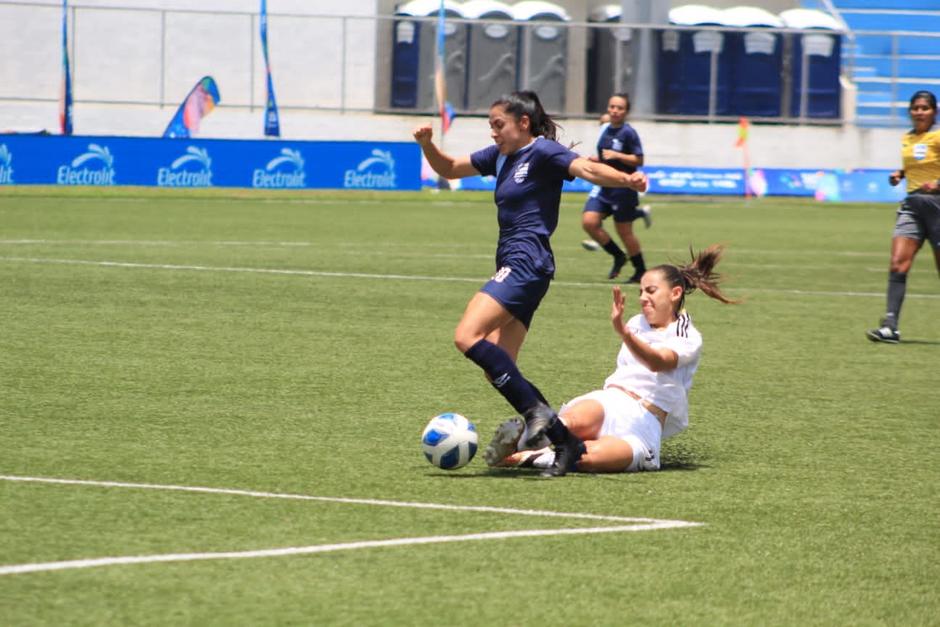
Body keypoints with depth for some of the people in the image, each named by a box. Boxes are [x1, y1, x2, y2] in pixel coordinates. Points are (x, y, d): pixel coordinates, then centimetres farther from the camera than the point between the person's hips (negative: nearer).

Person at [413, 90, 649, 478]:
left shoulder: (543, 152, -7)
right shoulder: (500, 156, 18)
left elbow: (588, 169, -22)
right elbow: (449, 169, 29)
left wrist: (627, 180, -41)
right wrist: (427, 144, 9)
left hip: (527, 263, -9)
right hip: (512, 267, 10)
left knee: (467, 337, -23)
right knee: (497, 370, 2)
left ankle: (537, 412, -24)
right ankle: (560, 437, 1)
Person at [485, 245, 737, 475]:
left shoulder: (688, 338, 2)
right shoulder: (637, 324, 23)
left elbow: (657, 363, -20)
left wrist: (623, 331, -36)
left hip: (644, 423, -4)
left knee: (593, 456, -40)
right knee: (575, 420, -38)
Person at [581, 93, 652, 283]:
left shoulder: (628, 133, -13)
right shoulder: (604, 129, 8)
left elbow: (638, 160, -14)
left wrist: (616, 155, -23)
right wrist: (597, 159, 4)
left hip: (623, 188, -7)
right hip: (603, 187, 7)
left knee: (624, 231, 1)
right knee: (589, 221, -9)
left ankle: (641, 271, 20)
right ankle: (618, 256, 11)